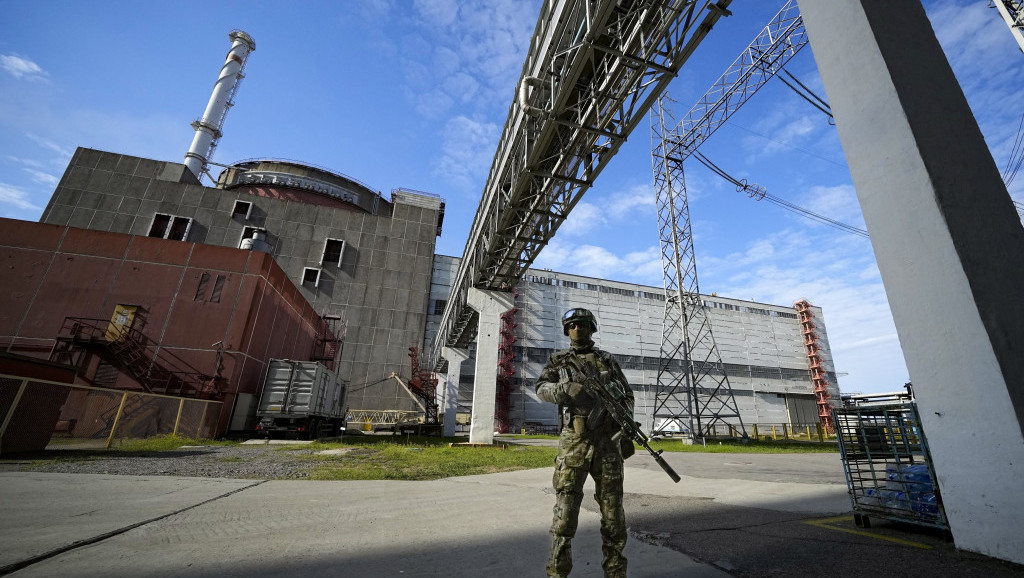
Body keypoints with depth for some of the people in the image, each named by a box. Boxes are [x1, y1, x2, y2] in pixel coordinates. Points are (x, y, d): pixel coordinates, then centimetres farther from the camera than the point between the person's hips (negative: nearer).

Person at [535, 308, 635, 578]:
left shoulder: (607, 359, 12)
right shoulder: (558, 360, 8)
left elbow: (627, 396, 13)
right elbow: (541, 388, -4)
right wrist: (567, 389, -23)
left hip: (608, 442, 2)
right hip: (574, 443, -2)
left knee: (613, 511, 9)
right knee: (565, 511, 1)